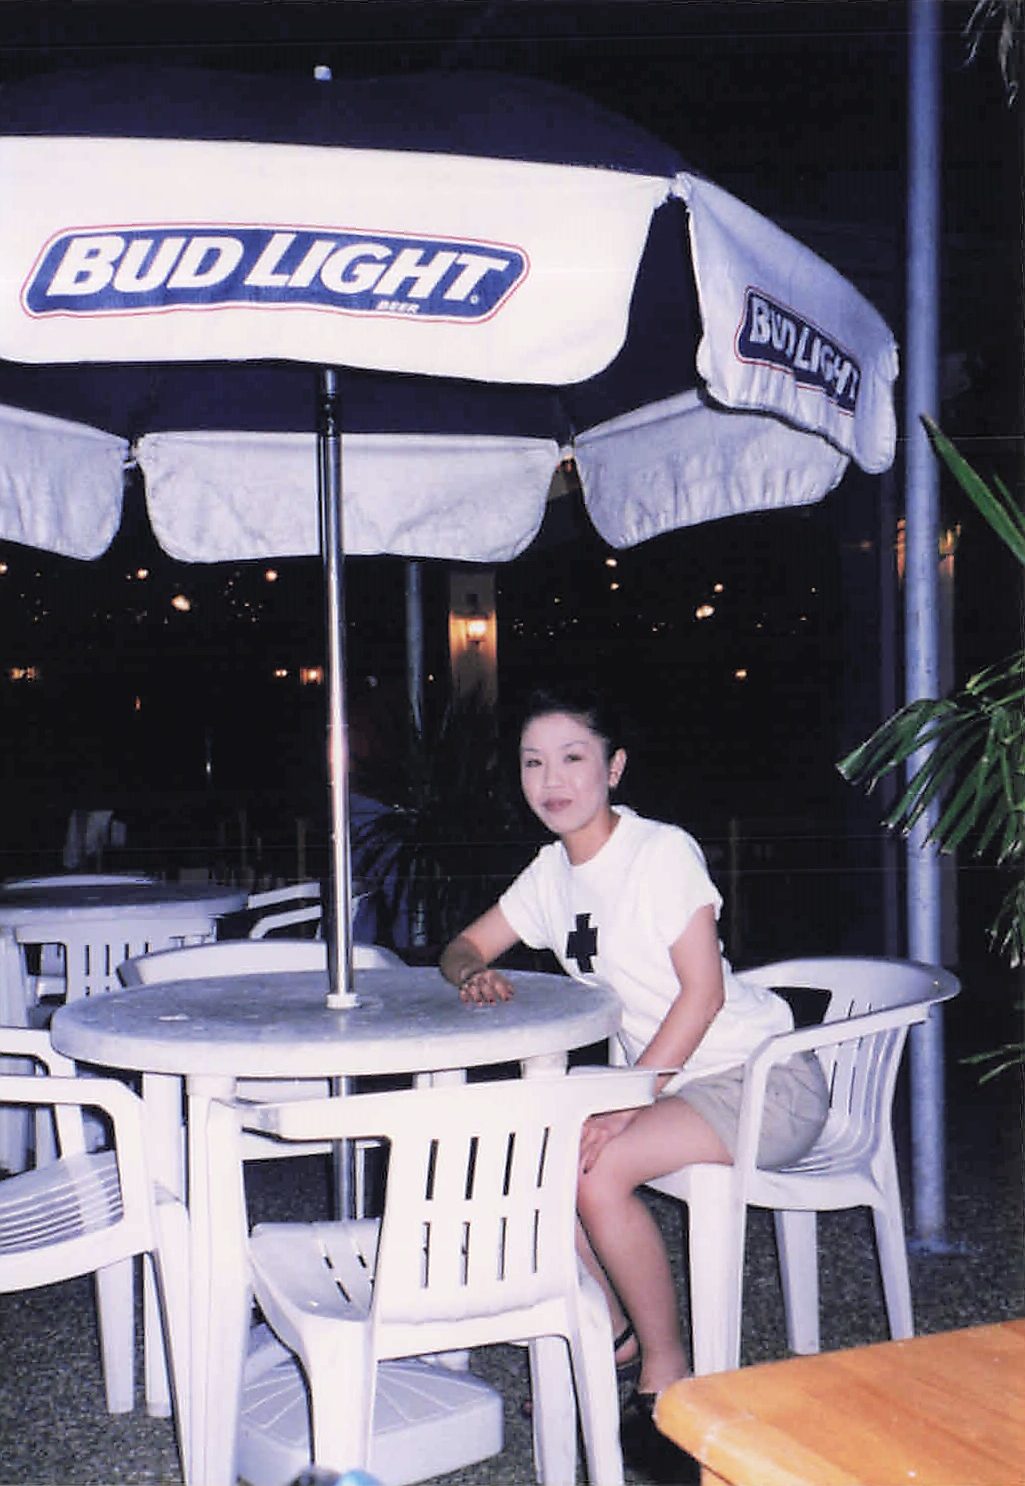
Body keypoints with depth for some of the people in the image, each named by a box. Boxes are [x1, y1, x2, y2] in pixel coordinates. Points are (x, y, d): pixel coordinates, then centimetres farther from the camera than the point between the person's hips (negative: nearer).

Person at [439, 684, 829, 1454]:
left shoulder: (663, 850, -16)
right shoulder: (552, 872, 7)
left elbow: (703, 992, -20)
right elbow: (461, 948, 12)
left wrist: (626, 1099, -25)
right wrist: (476, 974, -13)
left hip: (765, 1081, -7)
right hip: (661, 1079, 8)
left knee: (601, 1167, -26)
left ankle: (667, 1369, -5)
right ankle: (615, 1338, 9)